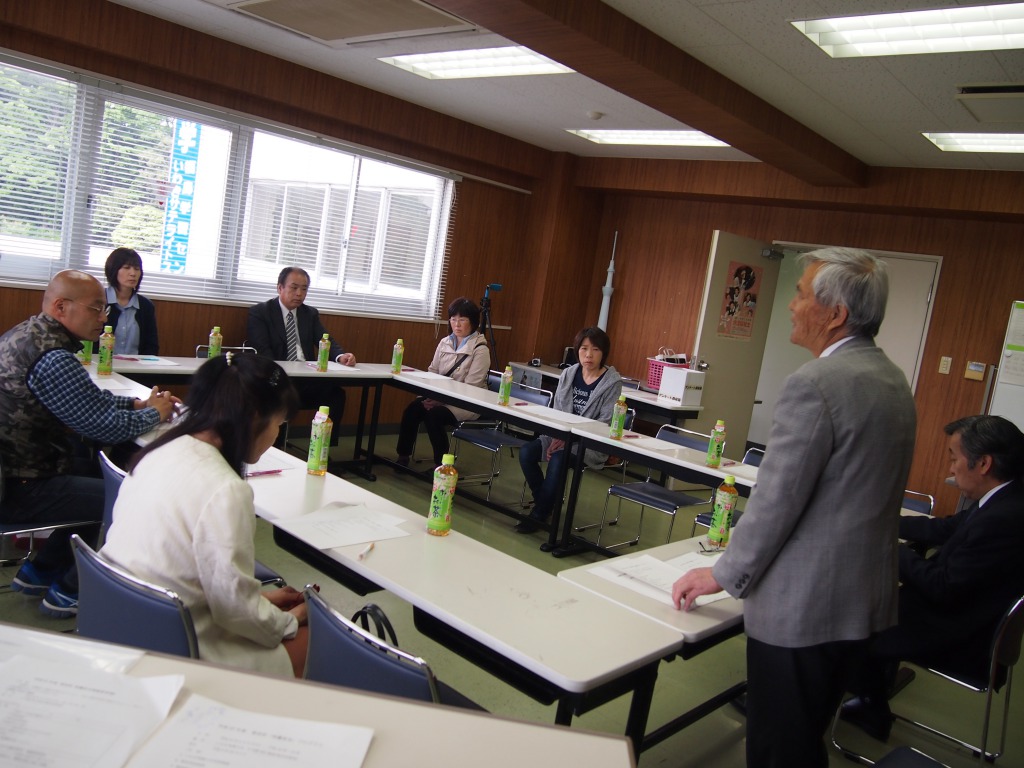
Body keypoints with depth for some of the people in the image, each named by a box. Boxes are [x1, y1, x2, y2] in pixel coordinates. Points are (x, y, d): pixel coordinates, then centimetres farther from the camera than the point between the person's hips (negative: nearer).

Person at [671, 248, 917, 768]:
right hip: (865, 599, 9)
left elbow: (775, 501, -20)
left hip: (801, 606, -9)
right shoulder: (894, 381, 8)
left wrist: (724, 575, -6)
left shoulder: (816, 383, -21)